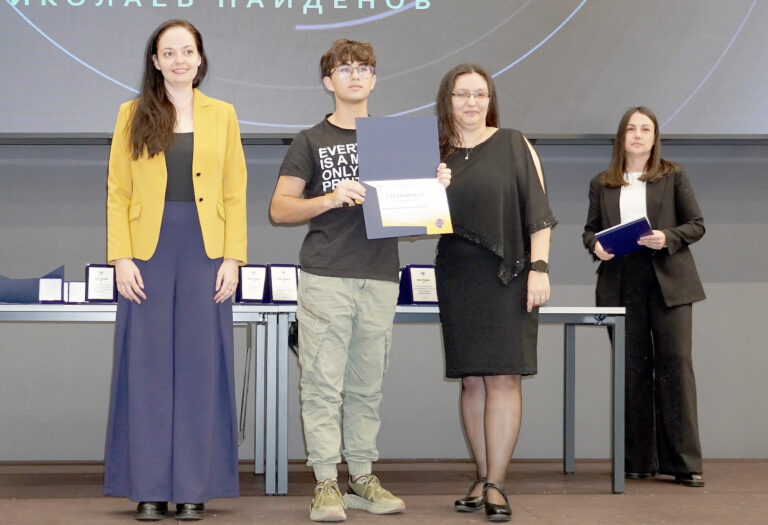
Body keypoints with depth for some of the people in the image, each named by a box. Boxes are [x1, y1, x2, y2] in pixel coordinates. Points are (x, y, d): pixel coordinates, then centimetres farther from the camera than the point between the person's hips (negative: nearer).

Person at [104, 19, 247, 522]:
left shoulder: (222, 115, 10)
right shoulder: (134, 114, 8)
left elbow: (235, 195, 6)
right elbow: (117, 193, 4)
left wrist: (233, 258, -3)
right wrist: (121, 258, -6)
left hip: (205, 253, 1)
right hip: (150, 251, 0)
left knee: (201, 365, 2)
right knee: (147, 365, 1)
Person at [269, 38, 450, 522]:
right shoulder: (311, 142, 7)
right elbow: (280, 210, 2)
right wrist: (332, 199, -13)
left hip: (381, 277, 3)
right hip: (326, 276, -3)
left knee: (368, 385, 7)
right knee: (323, 383, -5)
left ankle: (362, 478, 14)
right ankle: (326, 483, 0)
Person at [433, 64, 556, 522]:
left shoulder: (513, 145, 2)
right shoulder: (437, 154, 10)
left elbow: (538, 212, -1)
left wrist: (539, 269, -9)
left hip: (506, 277, -3)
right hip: (457, 278, 3)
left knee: (502, 378, -7)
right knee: (472, 380, 5)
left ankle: (495, 484, -4)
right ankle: (484, 478, 13)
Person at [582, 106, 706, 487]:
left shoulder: (673, 176, 7)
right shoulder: (602, 184, 12)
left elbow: (696, 224, 5)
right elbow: (590, 229, 14)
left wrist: (668, 238, -14)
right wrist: (595, 244, -8)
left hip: (668, 281, -2)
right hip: (621, 284, 2)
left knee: (675, 364, -6)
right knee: (632, 370, 4)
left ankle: (684, 462, -3)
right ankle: (639, 460, 10)